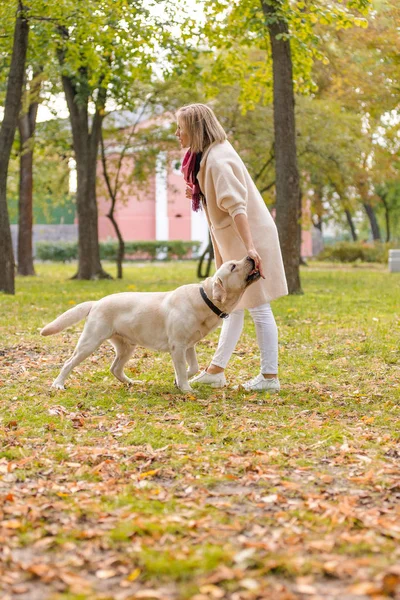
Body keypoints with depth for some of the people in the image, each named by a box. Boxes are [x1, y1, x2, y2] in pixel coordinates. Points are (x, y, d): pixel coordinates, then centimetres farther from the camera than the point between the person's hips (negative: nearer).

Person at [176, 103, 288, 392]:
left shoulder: (218, 160, -20)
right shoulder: (208, 155, 10)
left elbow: (237, 205, -30)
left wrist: (249, 248, -36)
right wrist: (198, 193, 11)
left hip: (249, 238, -10)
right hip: (231, 241, 10)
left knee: (258, 307, -4)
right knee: (234, 306, 14)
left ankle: (270, 376, 2)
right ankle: (216, 370, 21)